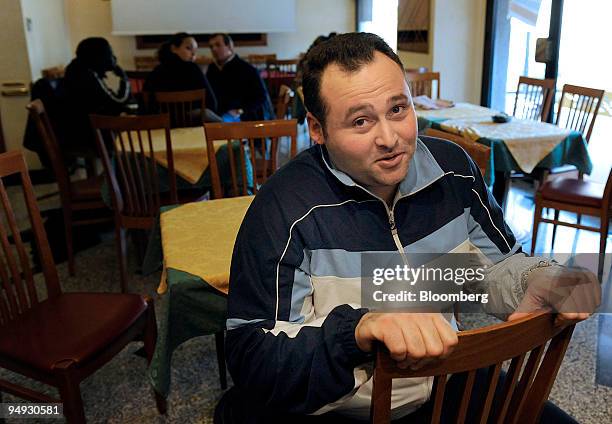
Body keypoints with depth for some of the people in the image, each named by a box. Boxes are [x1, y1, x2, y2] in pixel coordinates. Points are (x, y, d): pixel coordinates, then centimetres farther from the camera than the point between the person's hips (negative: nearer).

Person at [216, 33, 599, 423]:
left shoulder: (452, 169, -4)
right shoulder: (287, 208, -22)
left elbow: (497, 264, 9)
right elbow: (251, 357, -26)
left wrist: (538, 281, -14)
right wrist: (357, 330, -43)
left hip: (440, 386, 4)